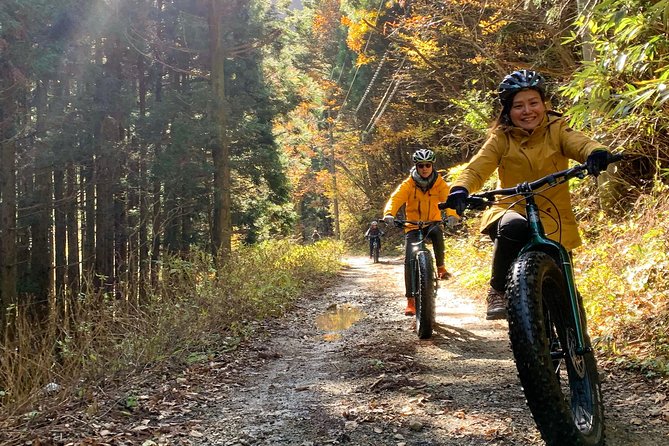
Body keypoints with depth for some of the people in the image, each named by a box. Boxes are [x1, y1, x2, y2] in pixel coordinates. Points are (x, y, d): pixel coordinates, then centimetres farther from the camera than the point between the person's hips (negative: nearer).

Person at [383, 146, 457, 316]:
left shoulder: (439, 183, -6)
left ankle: (440, 266, -6)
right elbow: (395, 198, -24)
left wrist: (452, 214, -43)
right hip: (413, 226, 0)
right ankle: (410, 300, -7)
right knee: (409, 260, -15)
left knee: (438, 233, -34)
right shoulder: (408, 184, -9)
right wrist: (389, 213, -45)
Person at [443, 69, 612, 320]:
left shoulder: (556, 130, 0)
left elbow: (581, 144, -19)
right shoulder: (501, 138, -1)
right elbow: (477, 168, -14)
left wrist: (596, 153, -44)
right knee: (513, 227, -39)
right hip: (513, 210, -1)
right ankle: (498, 292, -20)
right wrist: (460, 190, -37)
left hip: (553, 220, 1)